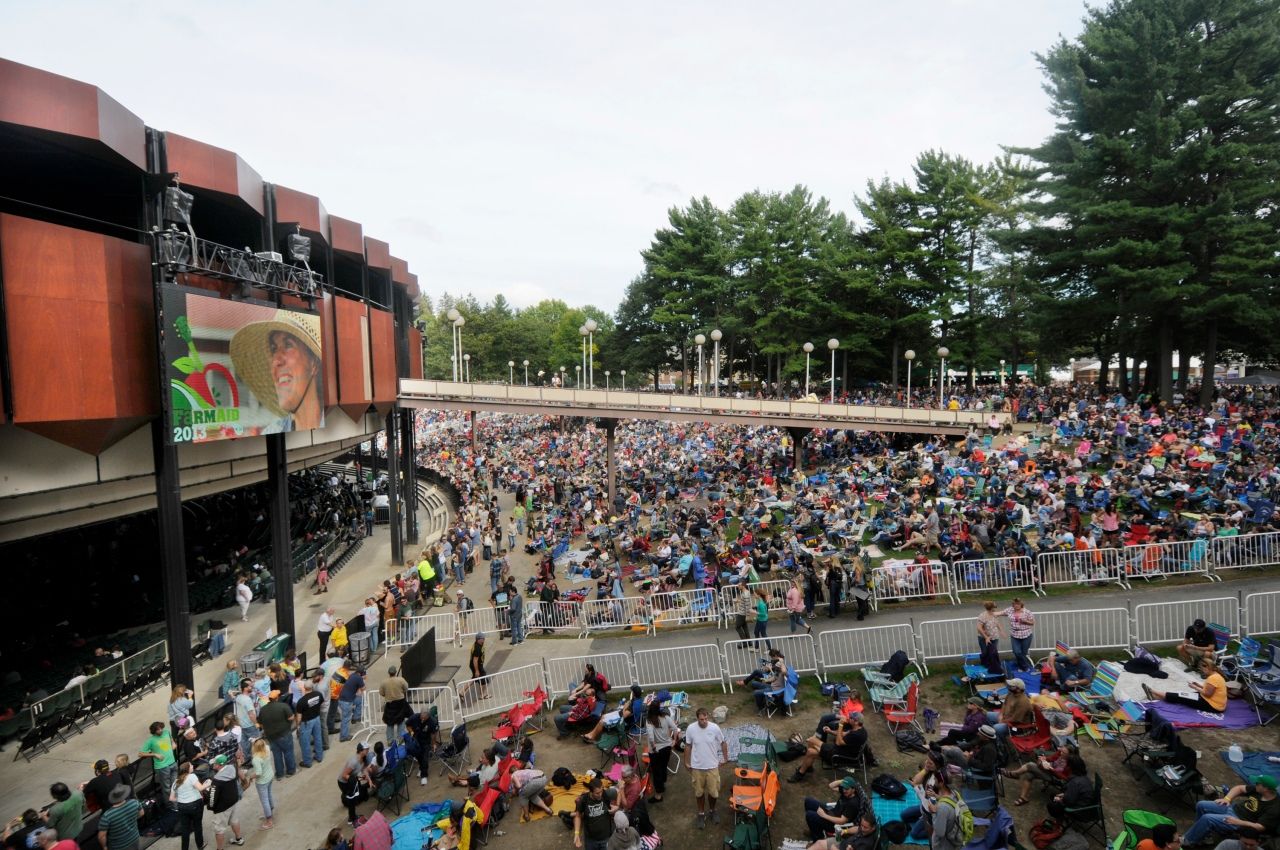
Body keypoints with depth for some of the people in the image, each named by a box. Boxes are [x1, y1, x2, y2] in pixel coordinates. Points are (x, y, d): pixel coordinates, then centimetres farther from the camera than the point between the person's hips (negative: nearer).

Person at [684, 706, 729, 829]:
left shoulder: (714, 728, -18)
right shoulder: (691, 729, -18)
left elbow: (723, 743, -1)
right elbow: (689, 746, -2)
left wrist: (725, 758, 7)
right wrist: (688, 763, 5)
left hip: (712, 766, 0)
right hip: (697, 766, 0)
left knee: (713, 791, 14)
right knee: (699, 791, 15)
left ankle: (712, 810, 42)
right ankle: (701, 813, 37)